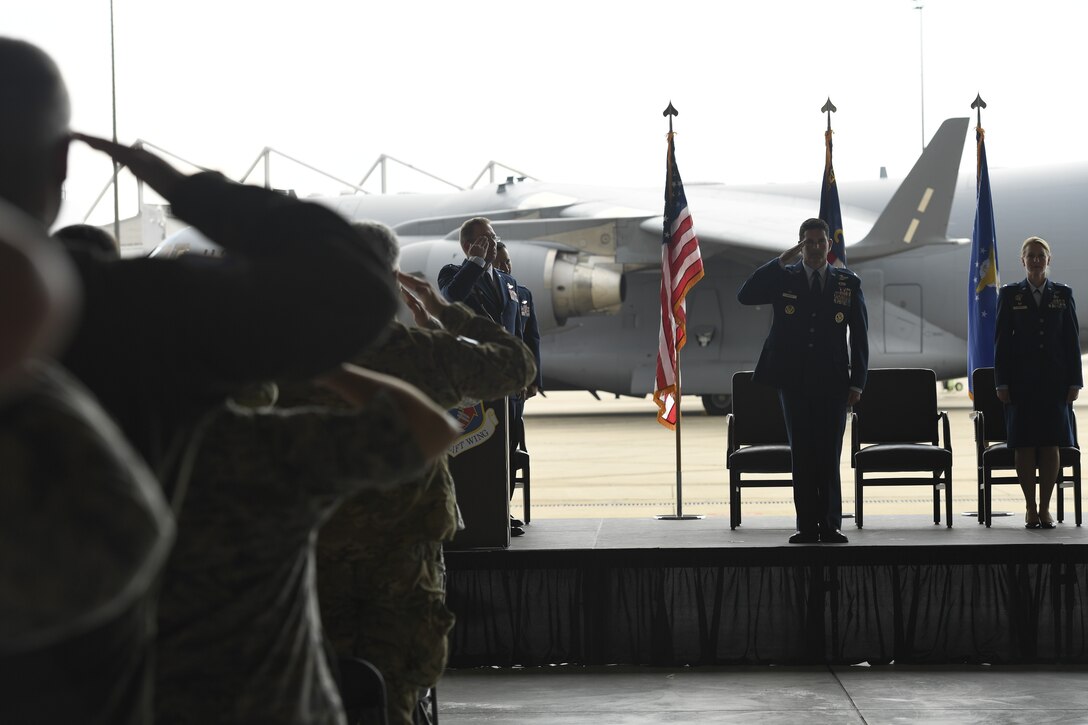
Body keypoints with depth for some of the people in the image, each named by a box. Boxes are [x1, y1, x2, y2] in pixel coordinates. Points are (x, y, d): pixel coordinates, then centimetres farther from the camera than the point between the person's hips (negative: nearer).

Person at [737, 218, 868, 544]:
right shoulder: (783, 278, 5)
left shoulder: (848, 283, 6)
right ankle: (807, 526, 6)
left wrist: (857, 382, 0)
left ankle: (830, 526, 5)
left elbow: (859, 336, 6)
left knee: (829, 455, -1)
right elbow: (745, 295, -10)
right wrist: (780, 262, -12)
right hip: (794, 381, 0)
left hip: (832, 382, 0)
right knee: (802, 454, 3)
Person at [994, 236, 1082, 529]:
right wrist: (1002, 382, -4)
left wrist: (1074, 381, -1)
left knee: (1051, 444, -1)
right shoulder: (1010, 295, 4)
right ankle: (1031, 509, 7)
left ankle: (1045, 508, 7)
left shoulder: (1063, 294, 7)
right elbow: (1001, 341, 2)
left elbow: (1072, 340, 6)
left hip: (1054, 381, 1)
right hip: (1021, 381, -1)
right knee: (1024, 445, -1)